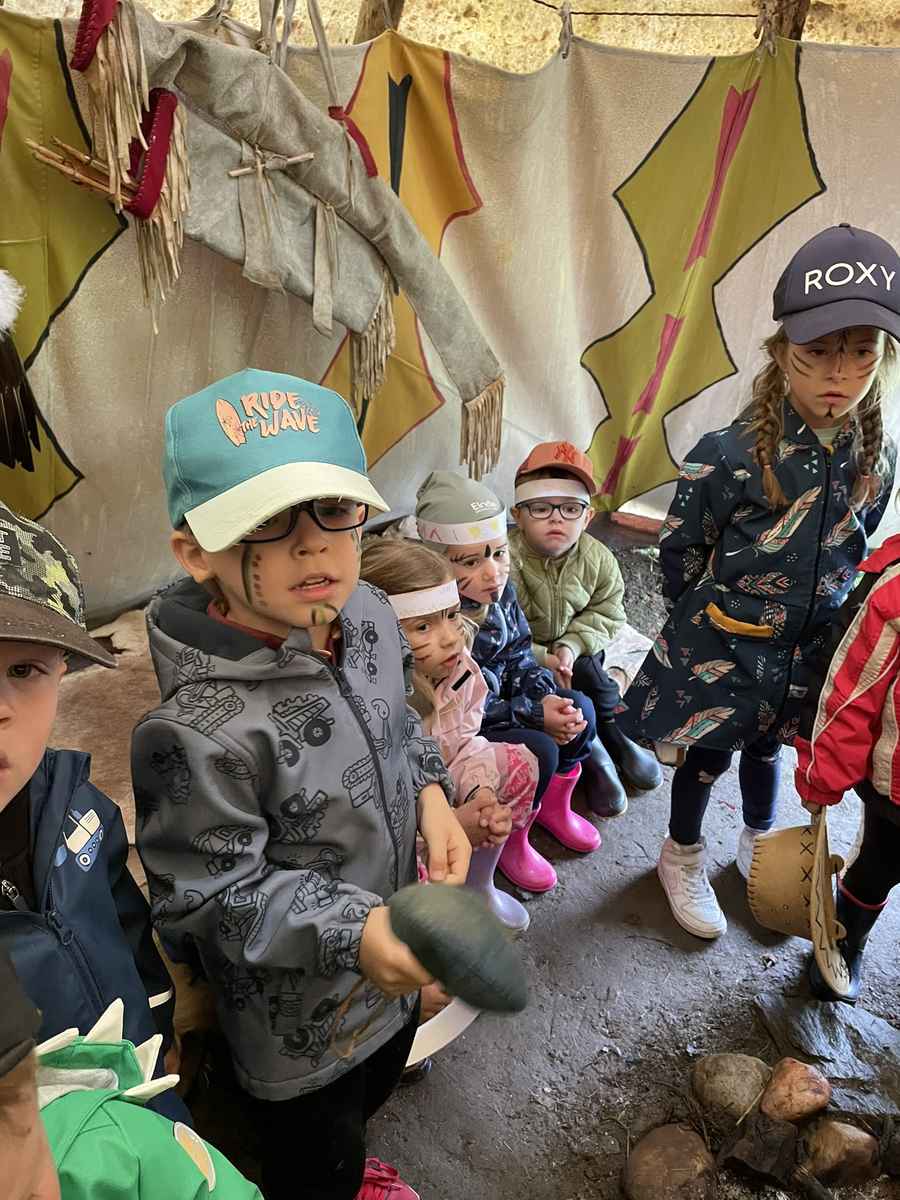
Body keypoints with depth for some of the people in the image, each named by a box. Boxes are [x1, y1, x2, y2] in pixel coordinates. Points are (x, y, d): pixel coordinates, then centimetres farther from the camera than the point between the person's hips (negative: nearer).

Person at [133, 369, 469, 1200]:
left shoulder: (368, 615, -15)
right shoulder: (199, 731, -38)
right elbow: (212, 898, -26)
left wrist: (430, 793, -11)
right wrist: (352, 933, -34)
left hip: (391, 957, 8)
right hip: (298, 1015, -7)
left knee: (376, 1083, 37)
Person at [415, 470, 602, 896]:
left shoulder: (500, 590, -8)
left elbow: (519, 659, 5)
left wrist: (546, 696, -15)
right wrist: (533, 714, -23)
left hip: (496, 705, 8)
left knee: (578, 709, -4)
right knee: (537, 750, -24)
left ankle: (553, 805, 21)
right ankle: (509, 839, 7)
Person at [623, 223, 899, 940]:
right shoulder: (728, 455, -24)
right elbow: (679, 552, -12)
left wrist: (826, 615, 10)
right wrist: (706, 620, 0)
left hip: (810, 648, 5)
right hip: (721, 646, -4)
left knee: (768, 747, 26)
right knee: (707, 756, 14)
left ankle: (760, 841, 53)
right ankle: (684, 857, 41)